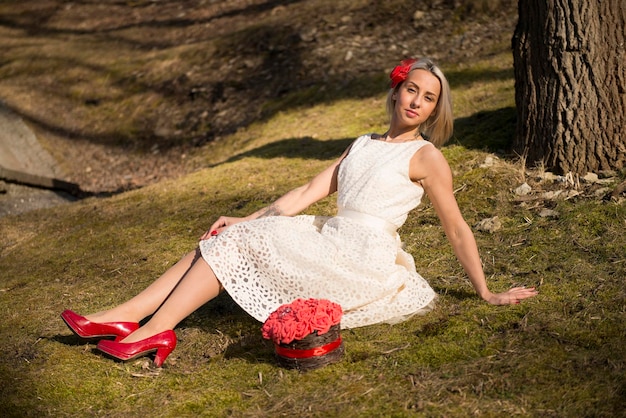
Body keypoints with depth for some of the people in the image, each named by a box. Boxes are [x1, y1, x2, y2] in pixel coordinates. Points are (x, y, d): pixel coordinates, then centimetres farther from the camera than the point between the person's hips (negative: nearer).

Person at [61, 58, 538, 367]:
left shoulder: (426, 157, -1)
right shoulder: (362, 146, 19)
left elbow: (457, 228, 0)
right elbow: (308, 192, 14)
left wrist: (487, 293, 0)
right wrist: (246, 220, 7)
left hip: (364, 259, -7)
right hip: (332, 245, 7)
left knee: (236, 246, -16)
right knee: (226, 240, -7)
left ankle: (156, 329, -17)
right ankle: (124, 317, -11)